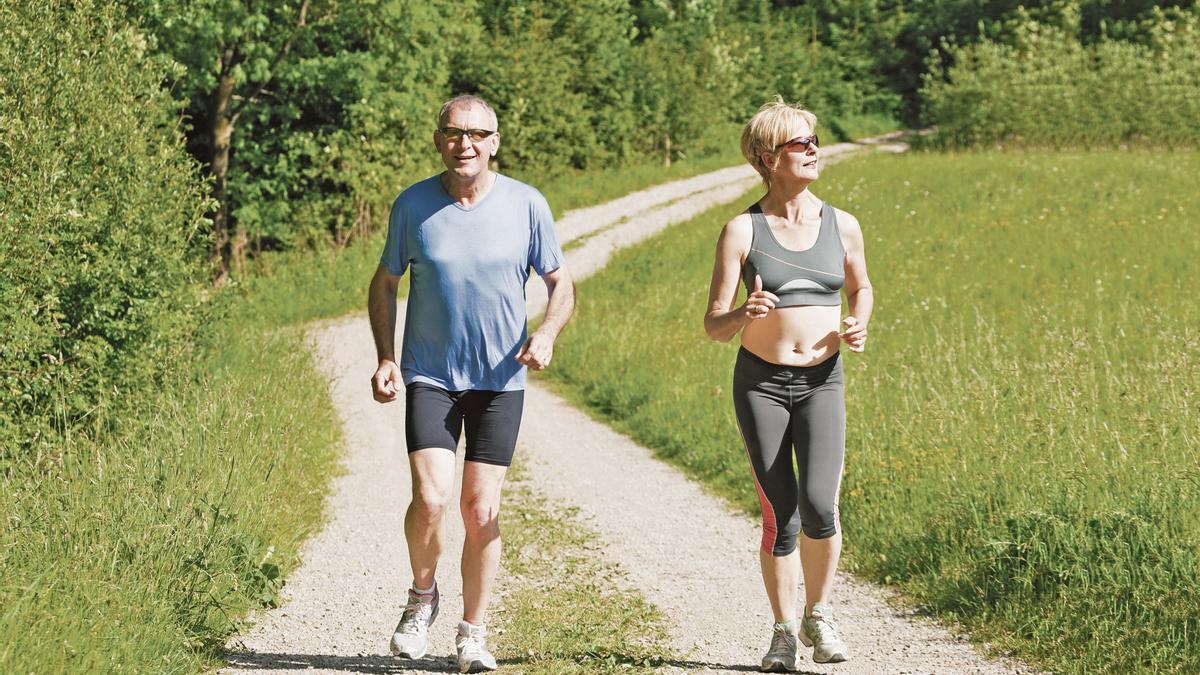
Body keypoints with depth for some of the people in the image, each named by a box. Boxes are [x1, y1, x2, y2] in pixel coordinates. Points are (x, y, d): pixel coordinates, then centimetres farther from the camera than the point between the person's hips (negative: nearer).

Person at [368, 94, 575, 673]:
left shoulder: (527, 205, -3)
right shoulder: (412, 205, -2)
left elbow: (561, 283, 5)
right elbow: (384, 284, 10)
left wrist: (547, 333, -15)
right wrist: (386, 358, -2)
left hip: (501, 380, 0)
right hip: (430, 377, 0)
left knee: (481, 510, 2)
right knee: (430, 498, -16)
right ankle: (422, 597, 13)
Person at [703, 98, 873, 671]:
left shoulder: (842, 226, 3)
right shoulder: (743, 231, -4)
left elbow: (861, 288, 22)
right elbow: (714, 326, -5)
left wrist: (859, 327, 1)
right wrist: (743, 314, -28)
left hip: (822, 383, 1)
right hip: (761, 382, -1)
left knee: (818, 506, -17)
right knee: (780, 517, -1)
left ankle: (818, 615, 8)